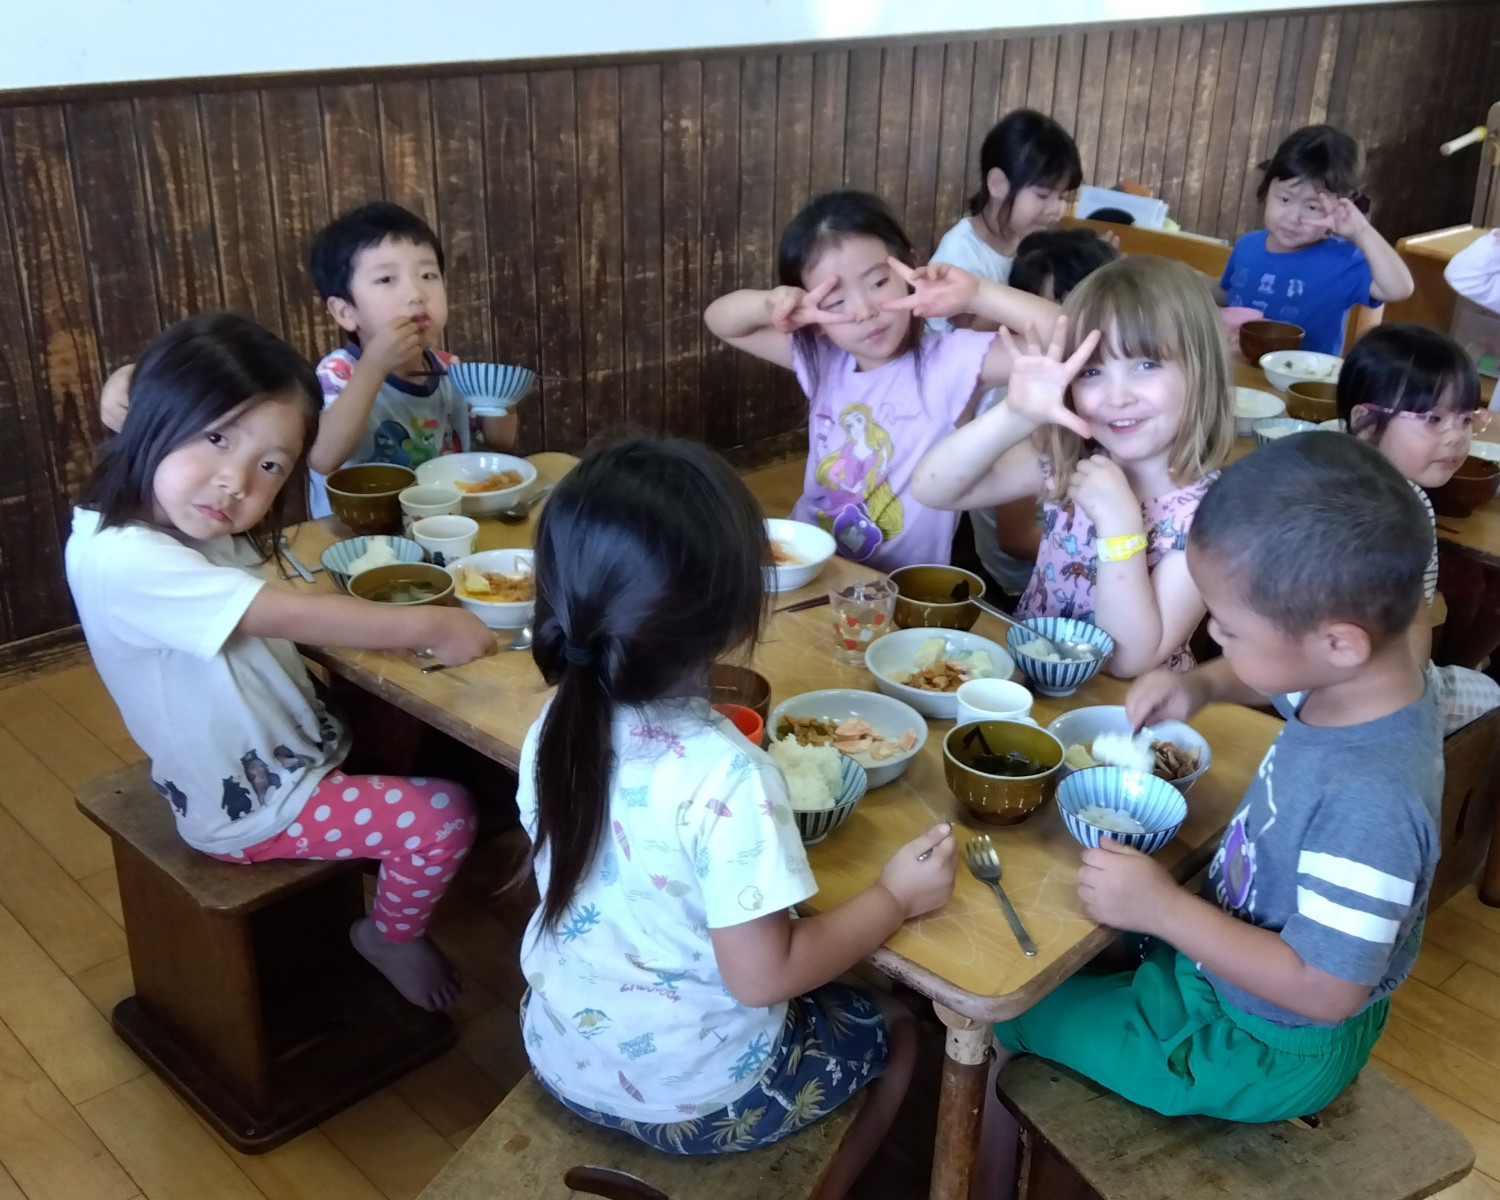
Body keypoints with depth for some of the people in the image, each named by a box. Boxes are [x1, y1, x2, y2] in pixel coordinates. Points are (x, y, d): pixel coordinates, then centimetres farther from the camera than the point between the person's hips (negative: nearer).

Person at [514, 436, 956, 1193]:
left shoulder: (555, 729, -12)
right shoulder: (726, 776, -33)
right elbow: (763, 976, -26)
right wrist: (896, 896, -13)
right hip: (692, 1100, -6)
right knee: (894, 1033, 22)